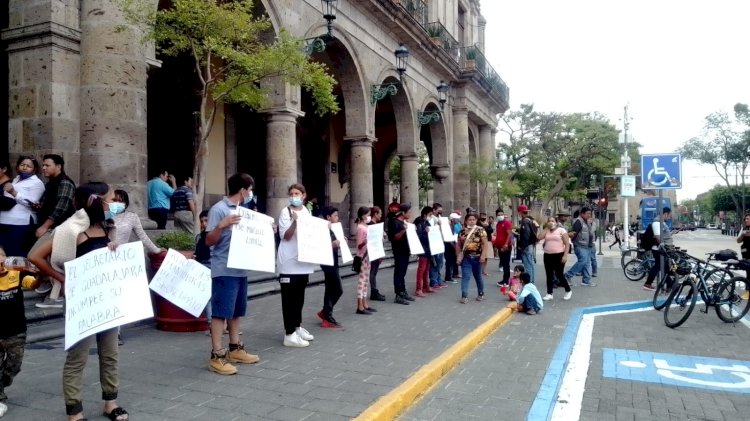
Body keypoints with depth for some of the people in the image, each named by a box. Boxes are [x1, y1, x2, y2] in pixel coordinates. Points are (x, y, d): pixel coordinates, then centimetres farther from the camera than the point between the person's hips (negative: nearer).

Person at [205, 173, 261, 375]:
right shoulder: (219, 209, -11)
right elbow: (209, 241, -13)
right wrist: (221, 225, -29)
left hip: (240, 269, 9)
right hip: (224, 271, -9)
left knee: (236, 311, 15)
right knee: (220, 312, -4)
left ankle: (235, 349, 26)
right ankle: (217, 356, 2)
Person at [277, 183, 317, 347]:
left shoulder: (307, 212, 13)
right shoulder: (286, 212, -6)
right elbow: (286, 236, -12)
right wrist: (294, 221, -26)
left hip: (303, 260, 7)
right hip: (289, 262, -6)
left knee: (299, 296, 15)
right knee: (289, 297, -3)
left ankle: (297, 327, 28)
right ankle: (289, 334, 0)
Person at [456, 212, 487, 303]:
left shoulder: (481, 230, -3)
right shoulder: (462, 231, 6)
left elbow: (484, 244, -7)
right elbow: (458, 245, 10)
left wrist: (483, 256, -14)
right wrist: (458, 255, 2)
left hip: (476, 257, -2)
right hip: (466, 257, 2)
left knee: (478, 276, 13)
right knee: (465, 276, -7)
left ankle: (481, 293, 30)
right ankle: (464, 296, -10)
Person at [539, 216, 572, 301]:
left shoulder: (561, 230, -3)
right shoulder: (546, 231, 11)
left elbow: (567, 243, -6)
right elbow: (540, 237, -7)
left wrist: (565, 255, -14)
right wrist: (547, 228, -3)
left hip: (559, 255, -5)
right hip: (547, 255, 5)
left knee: (559, 274, -2)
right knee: (549, 275, 6)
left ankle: (568, 291, 18)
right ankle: (549, 294, 13)